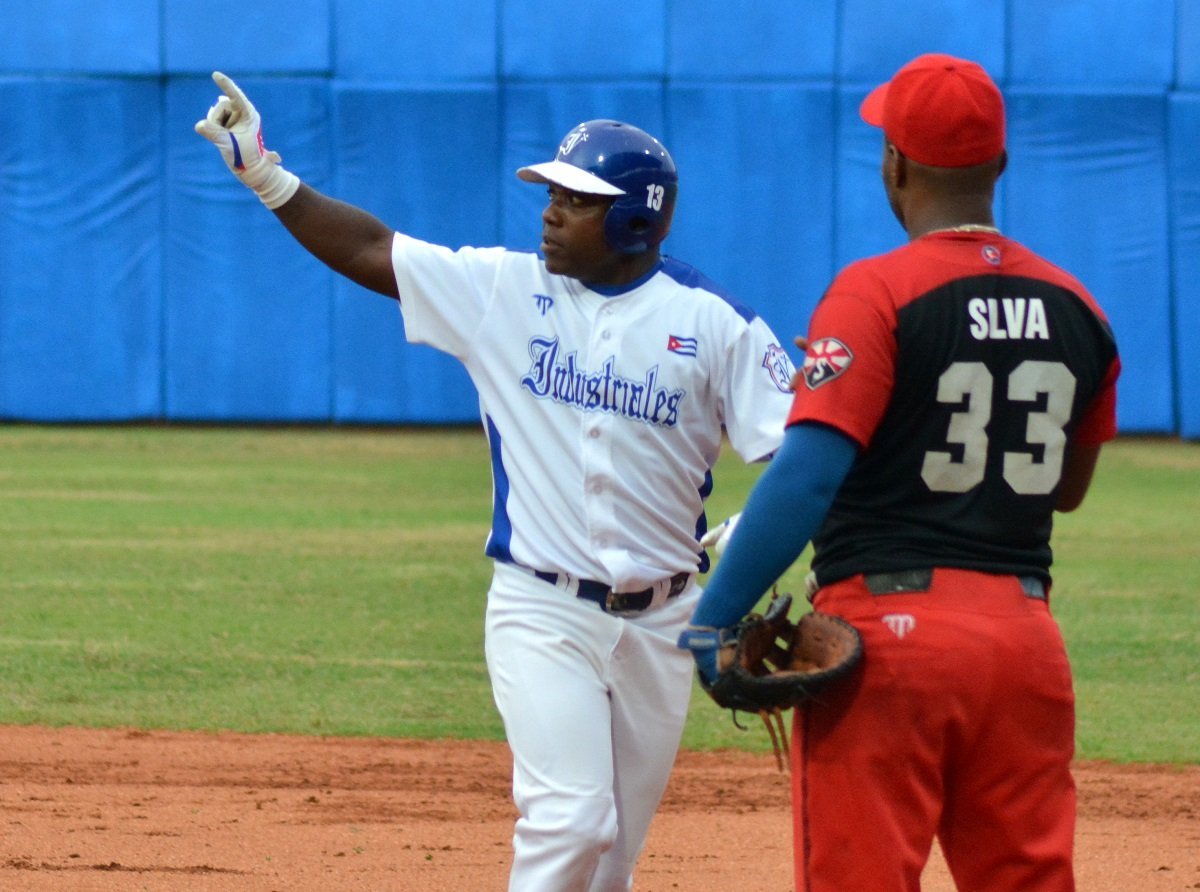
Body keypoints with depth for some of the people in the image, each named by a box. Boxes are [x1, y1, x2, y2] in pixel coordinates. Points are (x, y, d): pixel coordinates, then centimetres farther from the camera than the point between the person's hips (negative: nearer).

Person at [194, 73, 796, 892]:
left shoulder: (713, 324, -3)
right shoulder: (503, 290, 2)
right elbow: (367, 250, 2)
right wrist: (268, 176, -7)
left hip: (660, 625, 1)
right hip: (543, 611, -1)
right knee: (570, 820, -18)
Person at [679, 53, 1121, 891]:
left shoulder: (876, 294, -8)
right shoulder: (1076, 310, 9)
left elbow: (806, 475, -17)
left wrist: (714, 619, -14)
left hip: (889, 626, -5)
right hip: (1026, 631, 5)